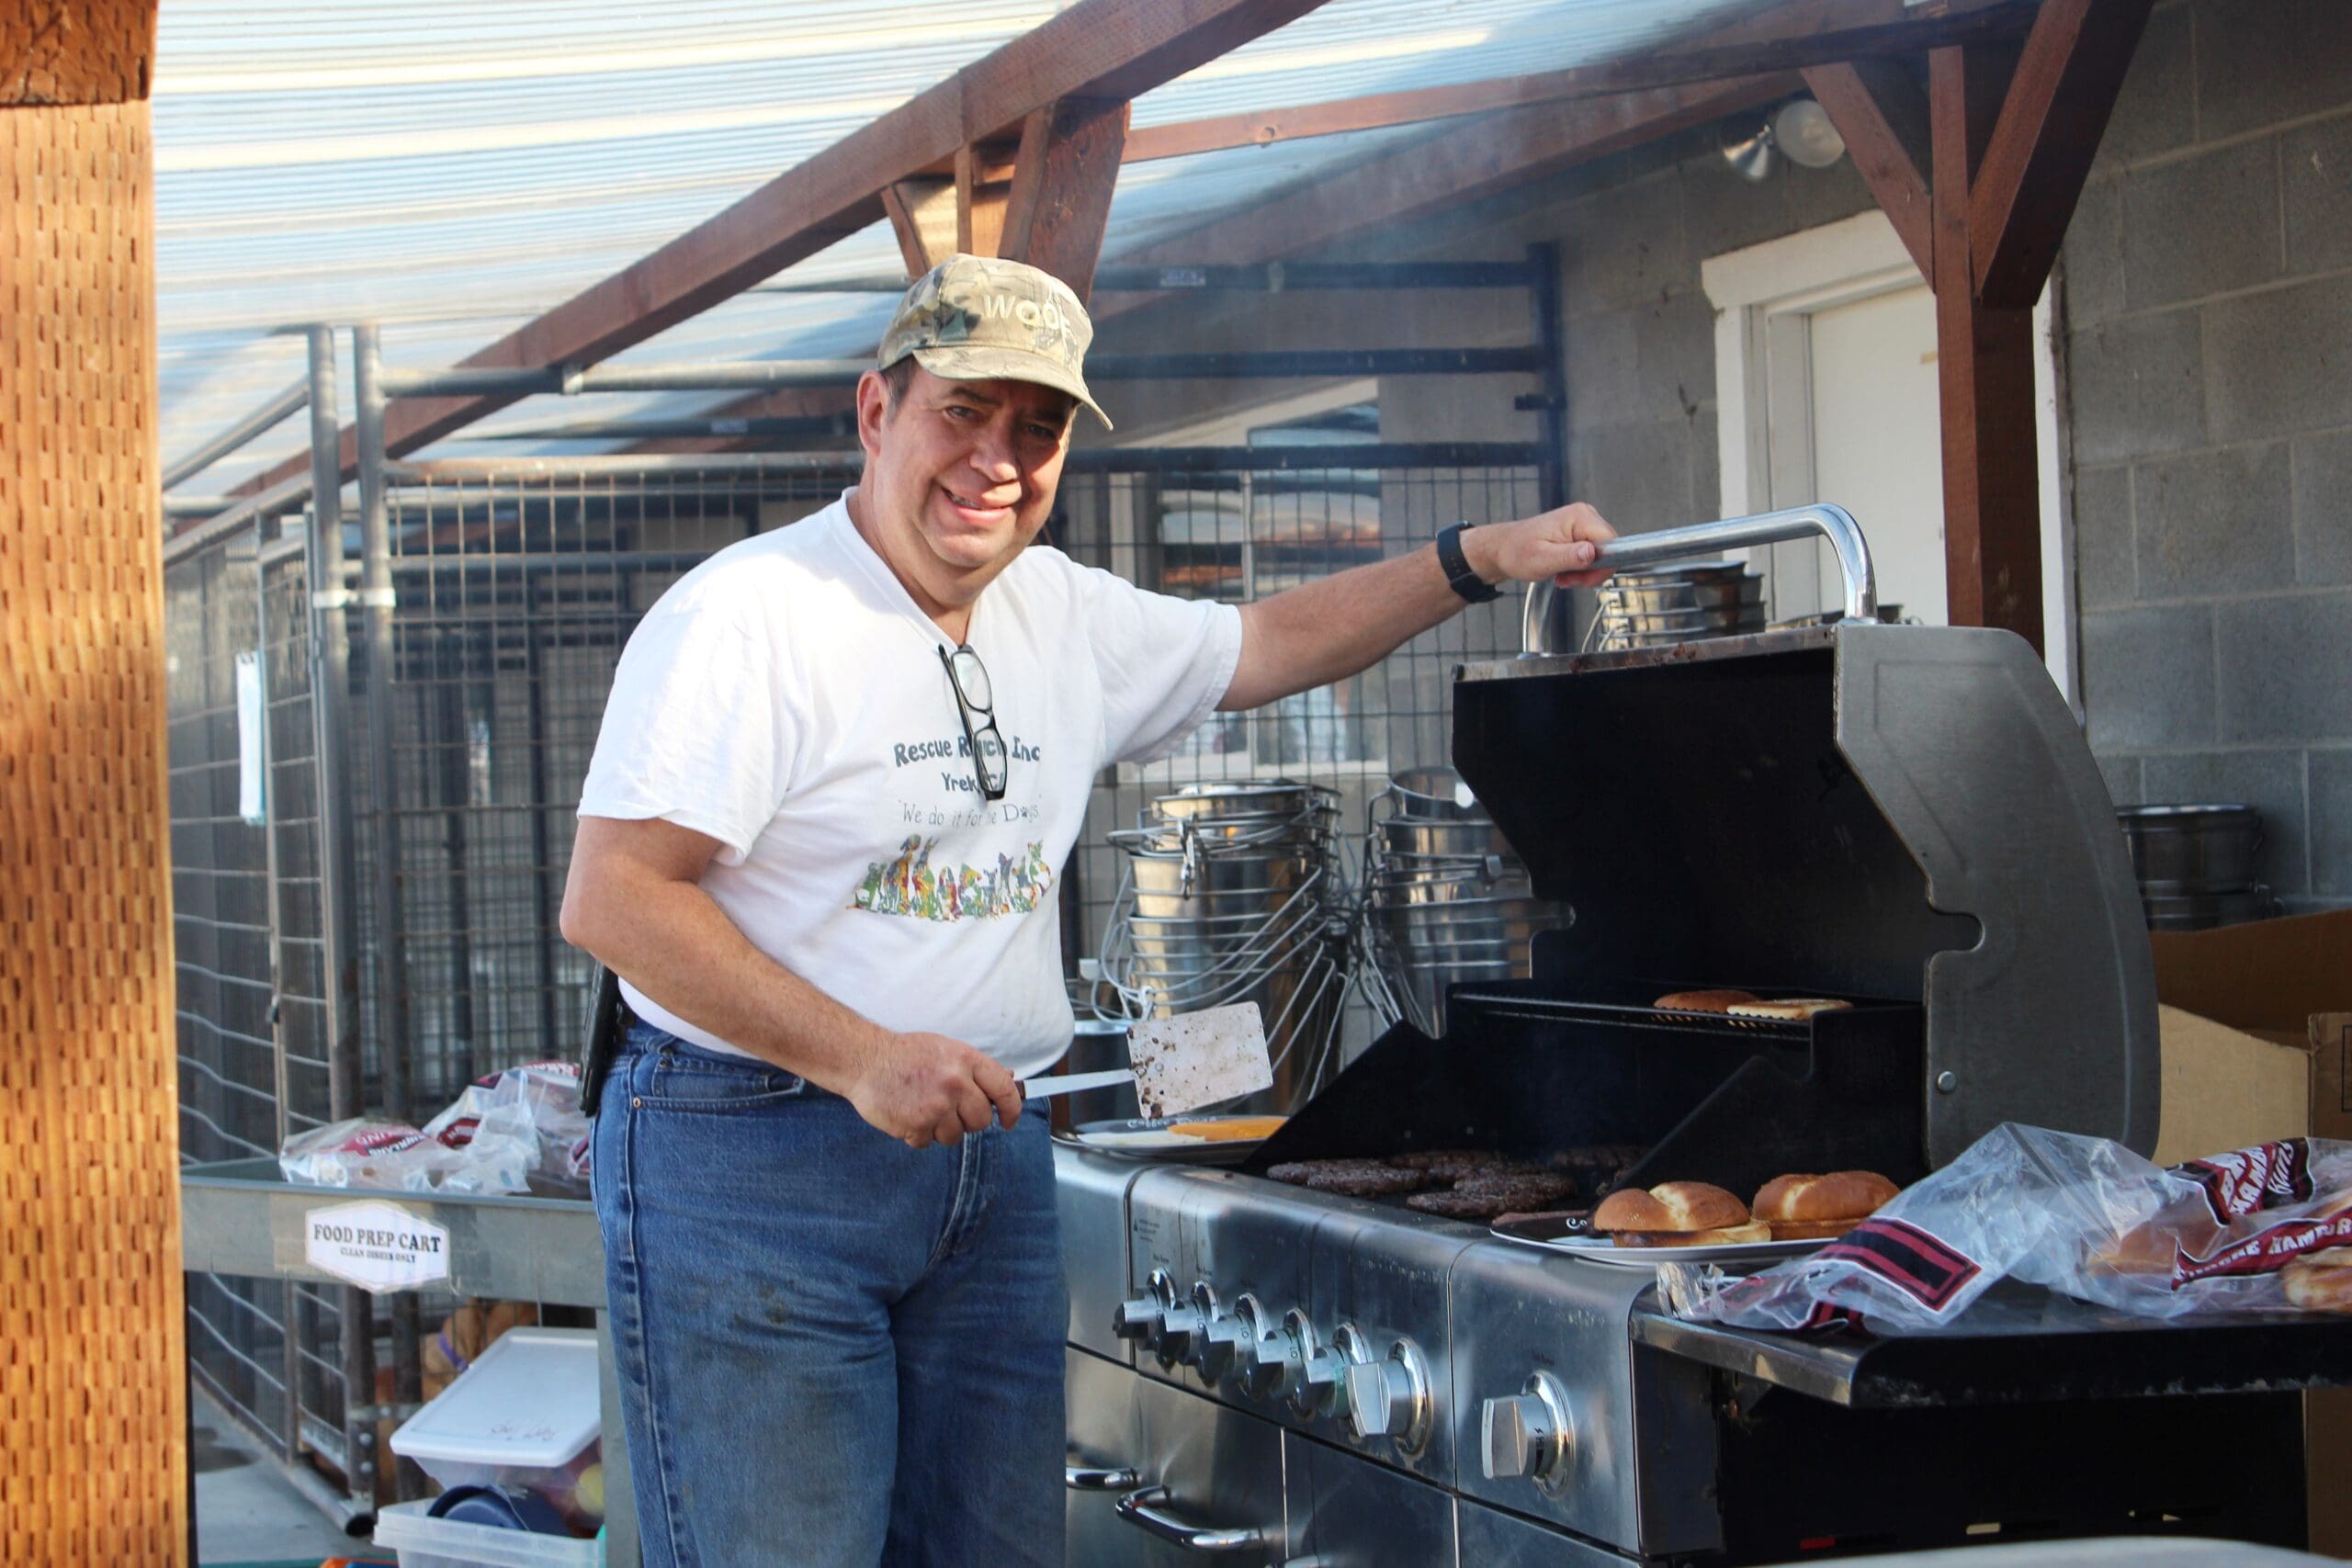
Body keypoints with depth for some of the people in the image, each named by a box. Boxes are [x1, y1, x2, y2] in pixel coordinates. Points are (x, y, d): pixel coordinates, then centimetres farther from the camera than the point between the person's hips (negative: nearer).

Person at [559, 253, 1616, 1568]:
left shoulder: (1067, 617, 11)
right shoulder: (751, 615, -13)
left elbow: (1268, 645, 27)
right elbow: (611, 900, -18)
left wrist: (1477, 562, 16)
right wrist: (861, 1060, -23)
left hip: (989, 1152, 7)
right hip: (751, 1172, -7)